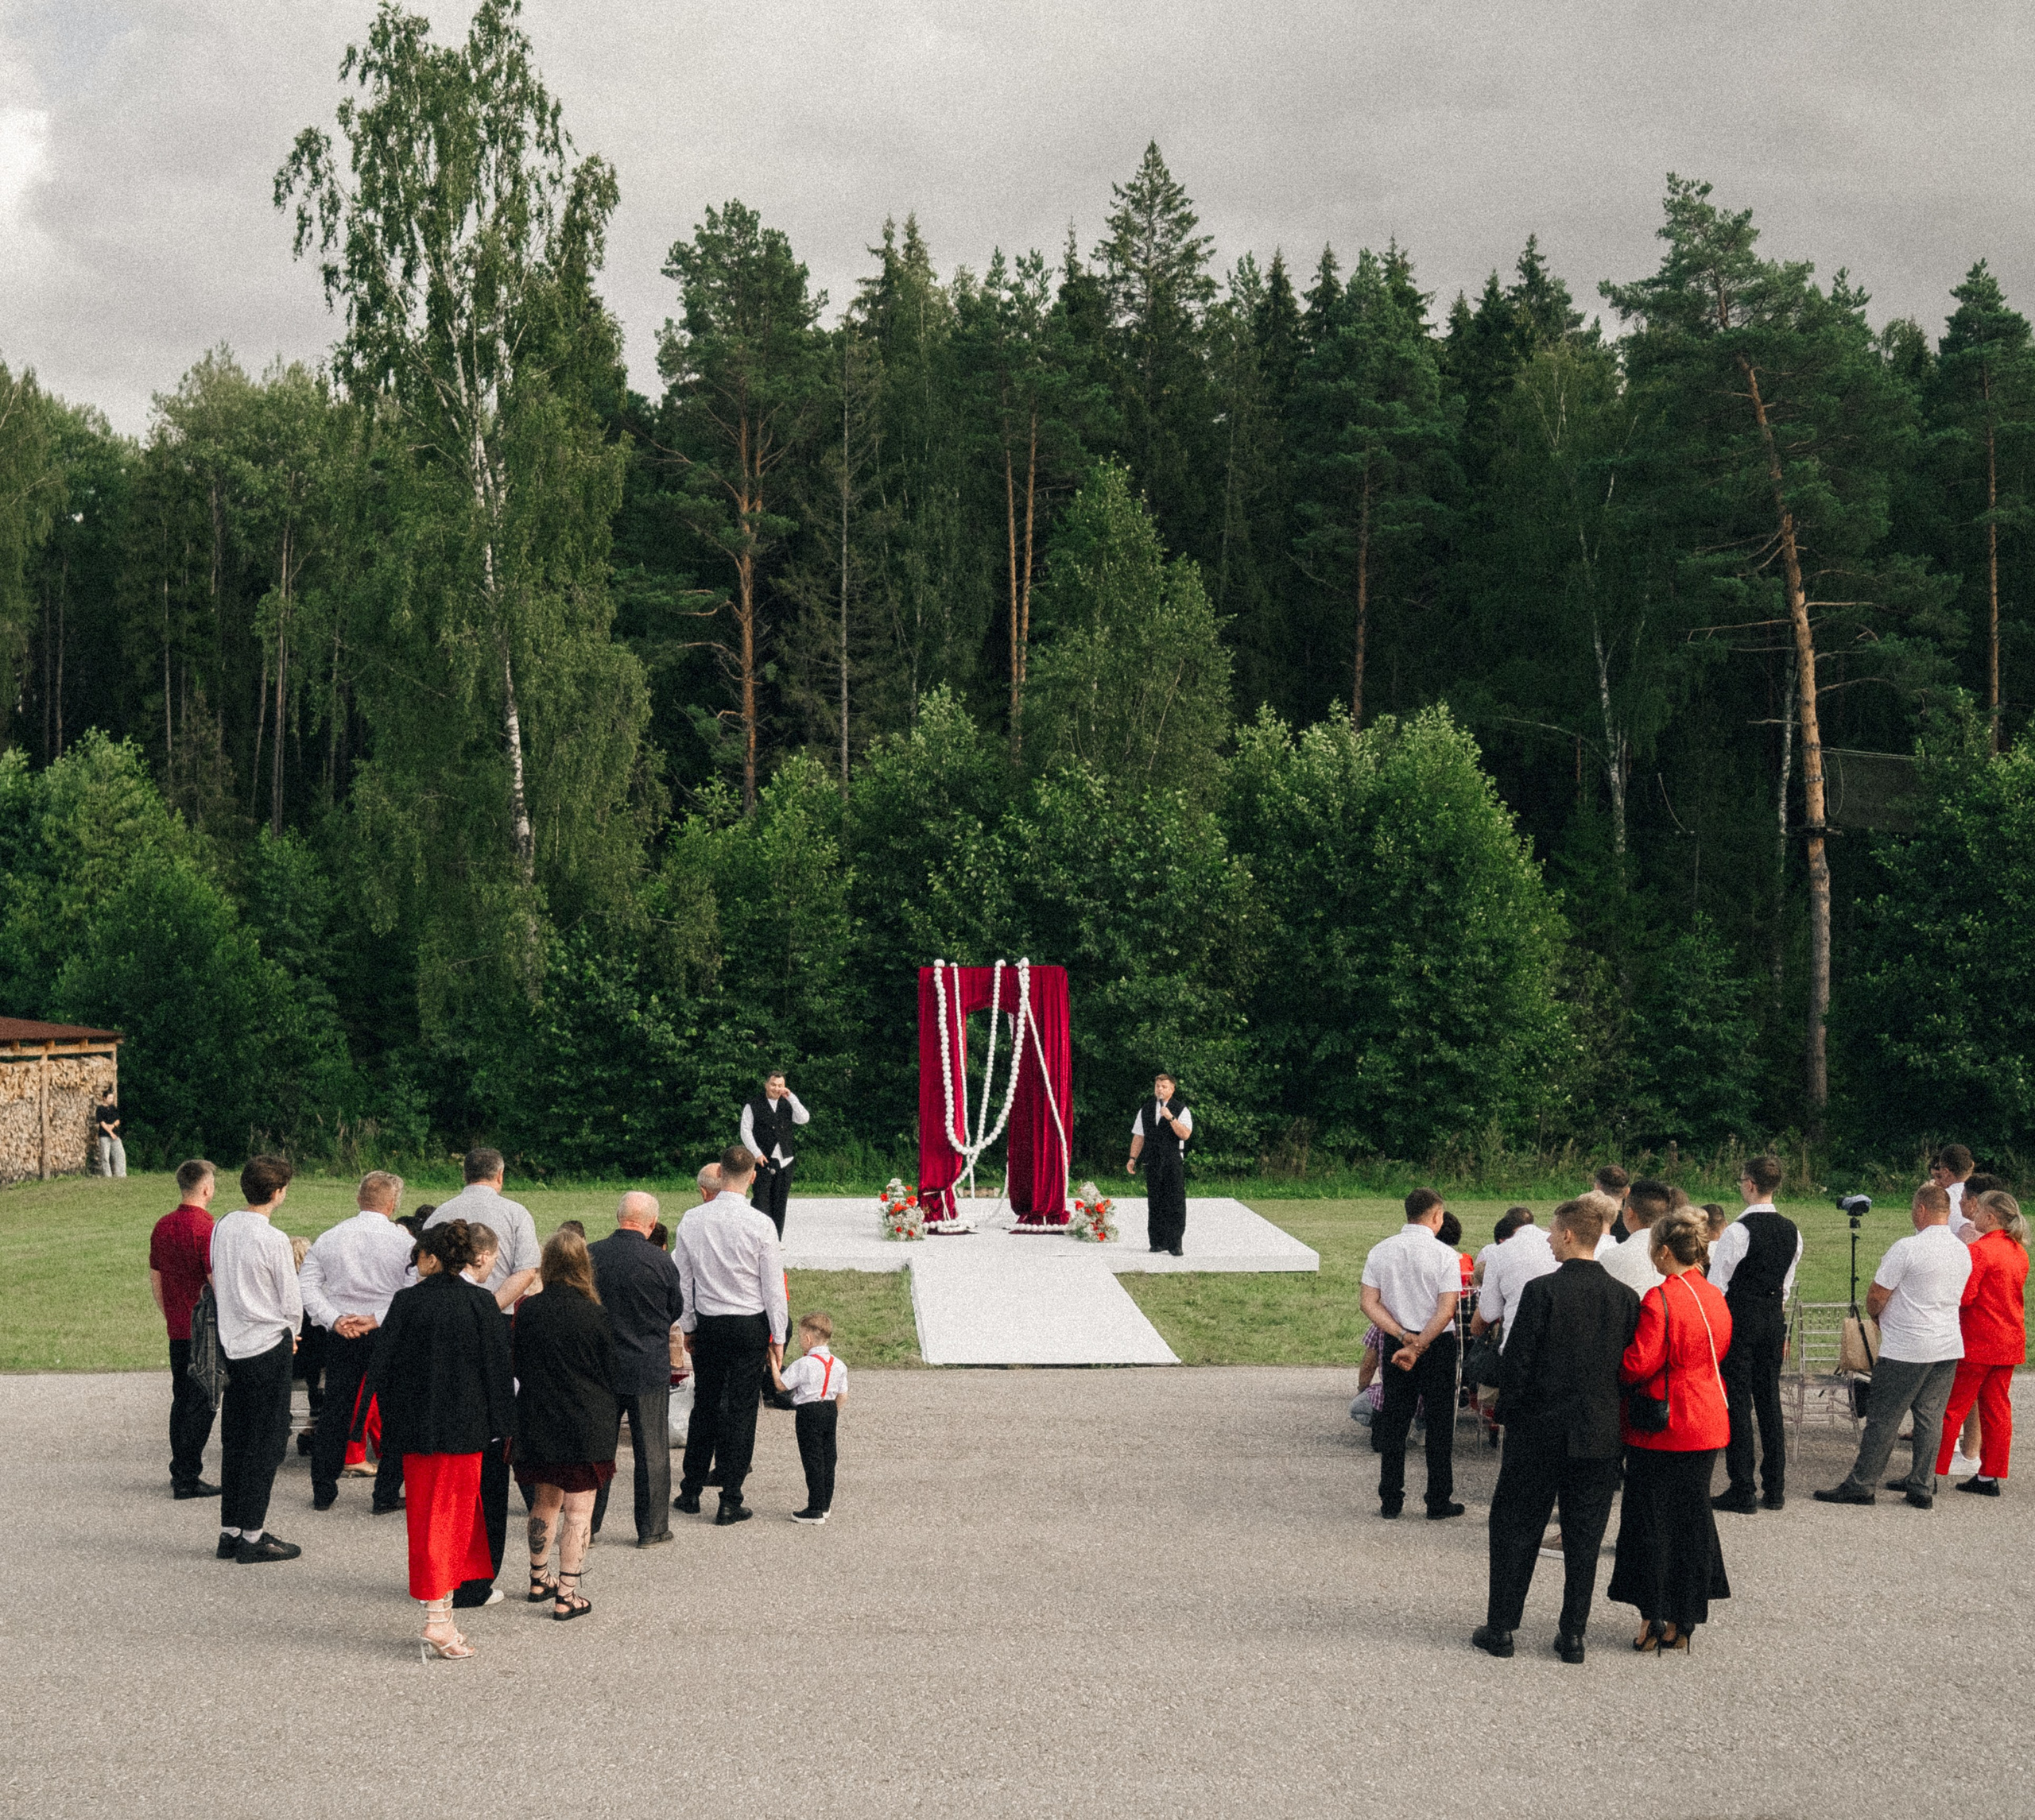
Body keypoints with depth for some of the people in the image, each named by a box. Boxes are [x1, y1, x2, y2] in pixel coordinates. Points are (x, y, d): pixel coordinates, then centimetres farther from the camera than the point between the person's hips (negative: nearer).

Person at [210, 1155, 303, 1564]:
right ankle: (252, 1537, 4)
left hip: (231, 1343, 7)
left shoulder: (223, 1227, 3)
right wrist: (289, 1331, 12)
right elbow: (293, 1306, -11)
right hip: (268, 1347, -7)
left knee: (234, 1441, 14)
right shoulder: (273, 1241, -18)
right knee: (267, 1442, 1)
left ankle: (230, 1532, 20)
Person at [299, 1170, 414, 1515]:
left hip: (341, 1336, 3)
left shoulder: (329, 1237, 4)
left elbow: (306, 1285, 0)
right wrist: (377, 1318, -14)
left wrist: (335, 1319, -7)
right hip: (389, 1336, -3)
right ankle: (387, 1496, 8)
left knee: (334, 1411, 14)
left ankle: (323, 1491, 19)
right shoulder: (403, 1241, -7)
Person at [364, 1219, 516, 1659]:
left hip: (419, 1427, 0)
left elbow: (384, 1365, -5)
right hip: (466, 1426, 0)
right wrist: (498, 1421, 3)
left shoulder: (408, 1302, -8)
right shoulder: (483, 1303, -6)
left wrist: (391, 1421, 6)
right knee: (456, 1512, 8)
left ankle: (437, 1610, 14)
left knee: (428, 1514, 11)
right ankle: (439, 1618, 3)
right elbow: (499, 1365, -4)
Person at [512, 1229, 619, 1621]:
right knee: (579, 1509, 2)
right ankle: (567, 1596, 1)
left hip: (538, 1425, 4)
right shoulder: (596, 1316, -12)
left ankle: (539, 1580, 33)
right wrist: (613, 1423, 10)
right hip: (587, 1425, -4)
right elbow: (610, 1373, -3)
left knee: (545, 1501, 20)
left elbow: (518, 1368, 6)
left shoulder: (527, 1312, -4)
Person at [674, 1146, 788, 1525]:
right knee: (741, 1410, 3)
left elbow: (683, 1280, 4)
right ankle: (730, 1501, 6)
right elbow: (773, 1287, -8)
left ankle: (690, 1492, 23)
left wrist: (688, 1327, 16)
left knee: (704, 1406, 15)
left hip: (707, 1324, 3)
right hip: (750, 1324, -3)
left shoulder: (692, 1220, -4)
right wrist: (778, 1338, 1)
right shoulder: (760, 1225, -14)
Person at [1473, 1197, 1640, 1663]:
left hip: (1539, 1432, -3)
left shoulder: (1542, 1290, -14)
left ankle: (1500, 1628, 14)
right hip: (1600, 1435, 4)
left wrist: (1506, 1411, 1)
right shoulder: (1625, 1297, -1)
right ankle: (1573, 1634, 14)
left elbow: (1518, 1361, -13)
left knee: (1515, 1529, 9)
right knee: (1584, 1537, 11)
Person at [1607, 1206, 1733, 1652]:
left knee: (1651, 1519, 5)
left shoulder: (1659, 1299, -19)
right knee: (1692, 1515, 12)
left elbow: (1639, 1364, -20)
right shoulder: (1714, 1296, 6)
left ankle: (1653, 1619, 9)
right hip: (1706, 1424, 7)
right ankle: (1682, 1623, 17)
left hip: (1661, 1428, -7)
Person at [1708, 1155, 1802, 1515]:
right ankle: (1775, 1488, 16)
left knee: (1738, 1403, -2)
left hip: (1740, 1318, -7)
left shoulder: (1739, 1230, -17)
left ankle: (1742, 1492, -1)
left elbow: (1716, 1285, -13)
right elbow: (1788, 1284, 15)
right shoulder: (1792, 1231, 6)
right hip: (1774, 1317, 7)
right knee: (1770, 1401, 12)